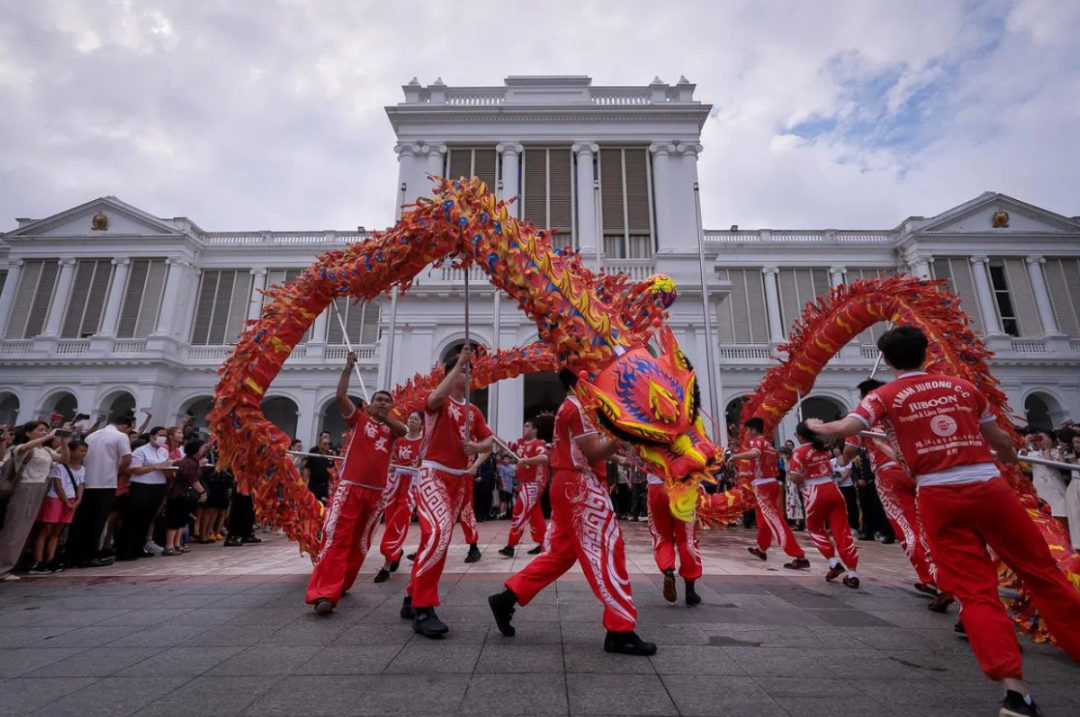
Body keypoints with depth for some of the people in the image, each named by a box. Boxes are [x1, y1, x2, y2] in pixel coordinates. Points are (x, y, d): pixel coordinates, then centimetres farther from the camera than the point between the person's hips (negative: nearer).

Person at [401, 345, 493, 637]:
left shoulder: (473, 411, 12)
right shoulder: (440, 402, -5)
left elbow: (490, 441, 10)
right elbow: (435, 397, -30)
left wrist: (477, 446, -13)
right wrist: (459, 363, -27)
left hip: (459, 479, 7)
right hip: (433, 475, -7)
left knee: (439, 538, 12)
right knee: (438, 532, -26)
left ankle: (413, 599, 27)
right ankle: (423, 609, -18)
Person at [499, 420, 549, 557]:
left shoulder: (538, 444, -14)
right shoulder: (520, 442, 11)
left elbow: (544, 458, -30)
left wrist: (525, 460, -34)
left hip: (532, 484, -8)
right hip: (524, 483, 8)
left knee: (520, 513, -9)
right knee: (535, 515, 12)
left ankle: (510, 546, -5)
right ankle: (542, 544, 19)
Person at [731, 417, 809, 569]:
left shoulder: (756, 441, -8)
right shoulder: (769, 445, 19)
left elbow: (754, 453, -32)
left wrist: (735, 456, -20)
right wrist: (747, 474, 30)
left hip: (763, 487, -10)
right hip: (772, 483, 10)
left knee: (775, 521, -10)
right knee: (763, 517, 24)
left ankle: (800, 557, -13)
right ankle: (761, 549, 39)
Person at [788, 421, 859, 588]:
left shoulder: (800, 451, -8)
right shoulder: (824, 447, 12)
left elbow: (795, 478, -13)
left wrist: (789, 472, 6)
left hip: (815, 493, -5)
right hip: (833, 489, 5)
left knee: (815, 529, 18)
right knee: (842, 531, 4)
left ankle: (834, 563, 8)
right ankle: (852, 574, 3)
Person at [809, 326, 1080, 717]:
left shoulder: (886, 395, 1)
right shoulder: (964, 386, 12)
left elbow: (845, 428, -13)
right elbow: (1001, 441, 19)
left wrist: (816, 426, 7)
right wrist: (1013, 462, 41)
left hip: (939, 496, -2)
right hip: (990, 485, 3)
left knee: (976, 591, 4)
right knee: (1043, 574, 16)